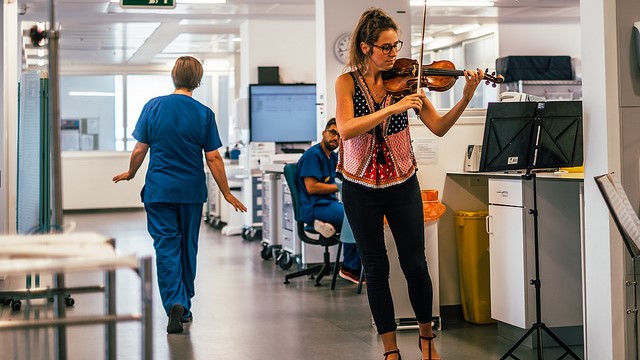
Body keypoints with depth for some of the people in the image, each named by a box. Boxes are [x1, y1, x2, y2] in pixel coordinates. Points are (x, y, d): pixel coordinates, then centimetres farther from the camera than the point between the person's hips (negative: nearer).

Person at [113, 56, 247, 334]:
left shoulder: (153, 106, -3)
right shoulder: (204, 113, -4)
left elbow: (140, 149, 0)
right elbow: (213, 158, -5)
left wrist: (130, 173, 19)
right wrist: (226, 193, 3)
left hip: (159, 189, -1)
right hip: (191, 191, 1)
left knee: (166, 247, 0)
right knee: (188, 247, 13)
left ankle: (175, 303, -16)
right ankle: (185, 307, 25)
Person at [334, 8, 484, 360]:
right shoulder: (347, 82, -8)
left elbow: (439, 127, -9)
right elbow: (346, 130, -25)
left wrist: (466, 97, -23)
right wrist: (393, 107, -32)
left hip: (402, 185, 1)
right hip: (361, 188, -1)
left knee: (415, 264, 3)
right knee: (376, 268, 5)